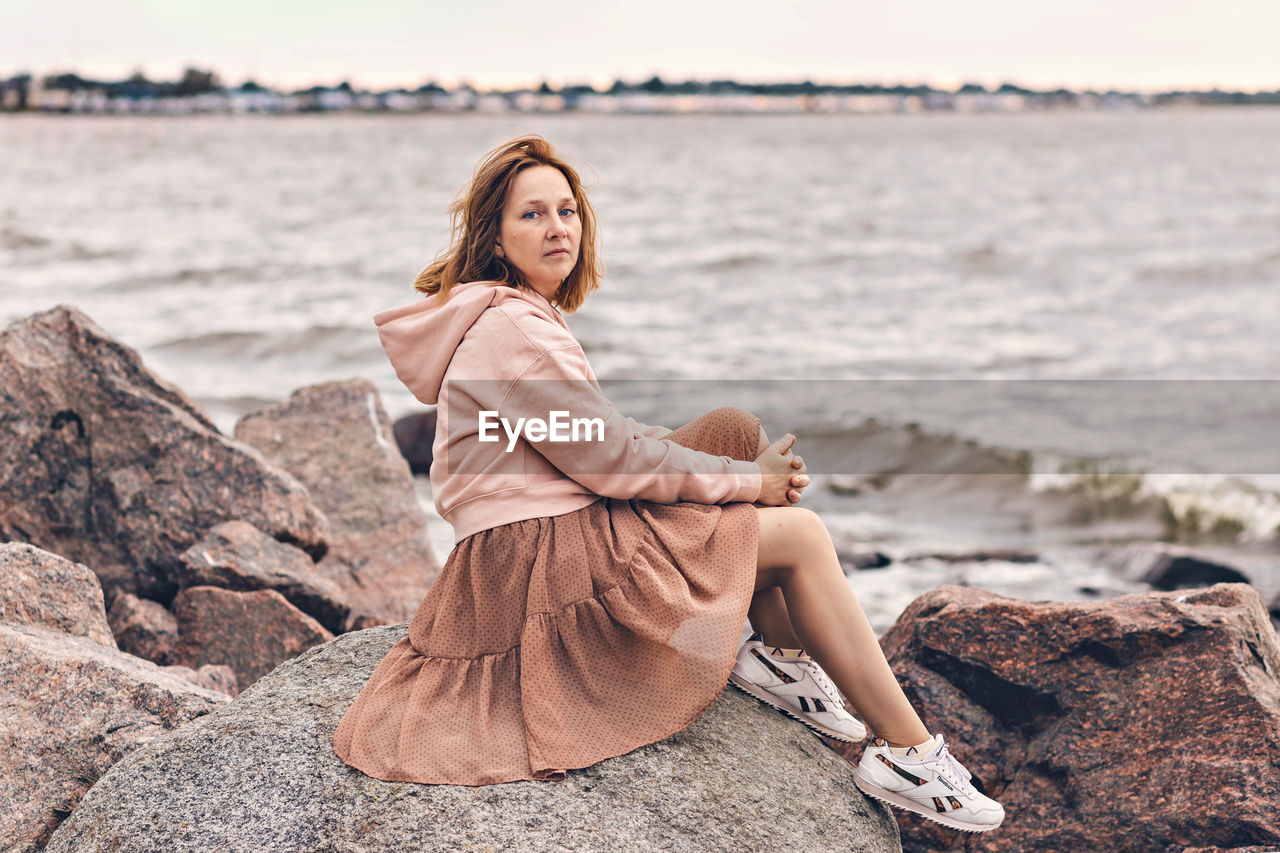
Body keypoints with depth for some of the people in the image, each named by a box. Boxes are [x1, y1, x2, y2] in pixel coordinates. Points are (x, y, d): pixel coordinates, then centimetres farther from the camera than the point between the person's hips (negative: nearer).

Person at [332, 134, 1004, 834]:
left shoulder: (514, 314, 16)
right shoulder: (511, 330, -17)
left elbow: (590, 446, 18)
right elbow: (611, 458, -17)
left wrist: (749, 464, 9)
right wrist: (748, 482, -6)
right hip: (547, 563, -10)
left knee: (735, 428, 7)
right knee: (801, 536, -6)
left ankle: (779, 656, 5)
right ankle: (908, 754, 1)